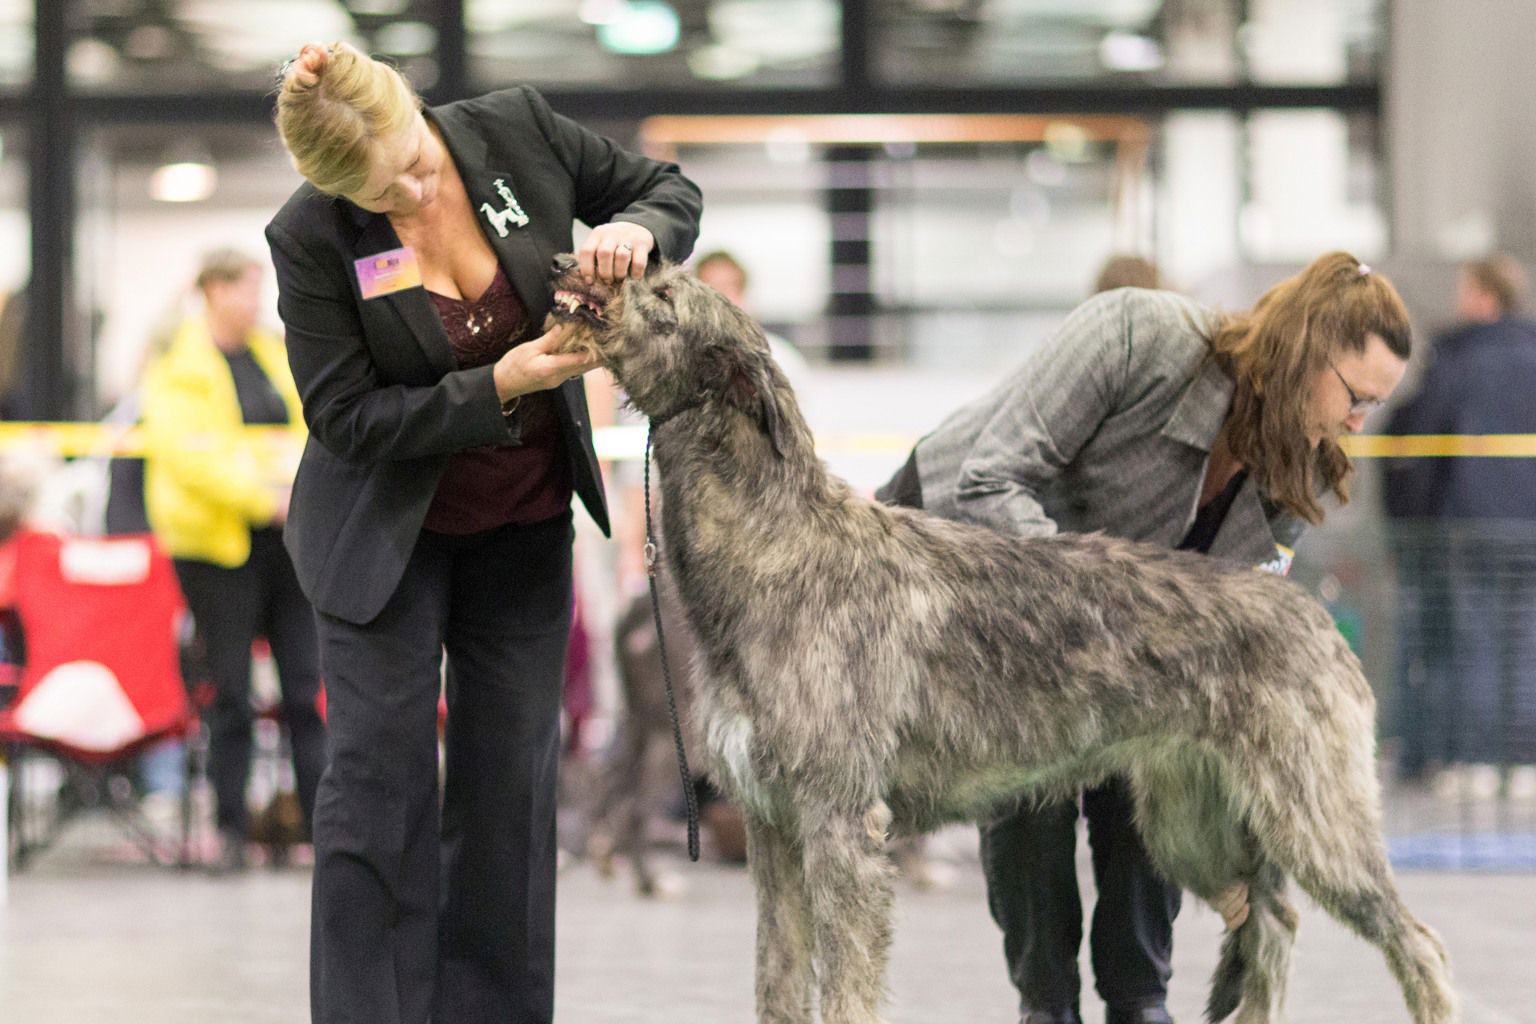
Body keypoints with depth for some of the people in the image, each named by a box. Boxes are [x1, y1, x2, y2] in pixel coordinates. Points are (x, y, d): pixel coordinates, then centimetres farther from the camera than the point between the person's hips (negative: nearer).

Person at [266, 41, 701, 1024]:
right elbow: (347, 420, -17)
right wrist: (498, 387, -26)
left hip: (525, 528, 3)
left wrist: (635, 231, -22)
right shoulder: (313, 239, -20)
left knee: (510, 783, 5)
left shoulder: (517, 130, -13)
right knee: (380, 777, -7)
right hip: (387, 532, -3)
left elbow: (671, 190, 1)